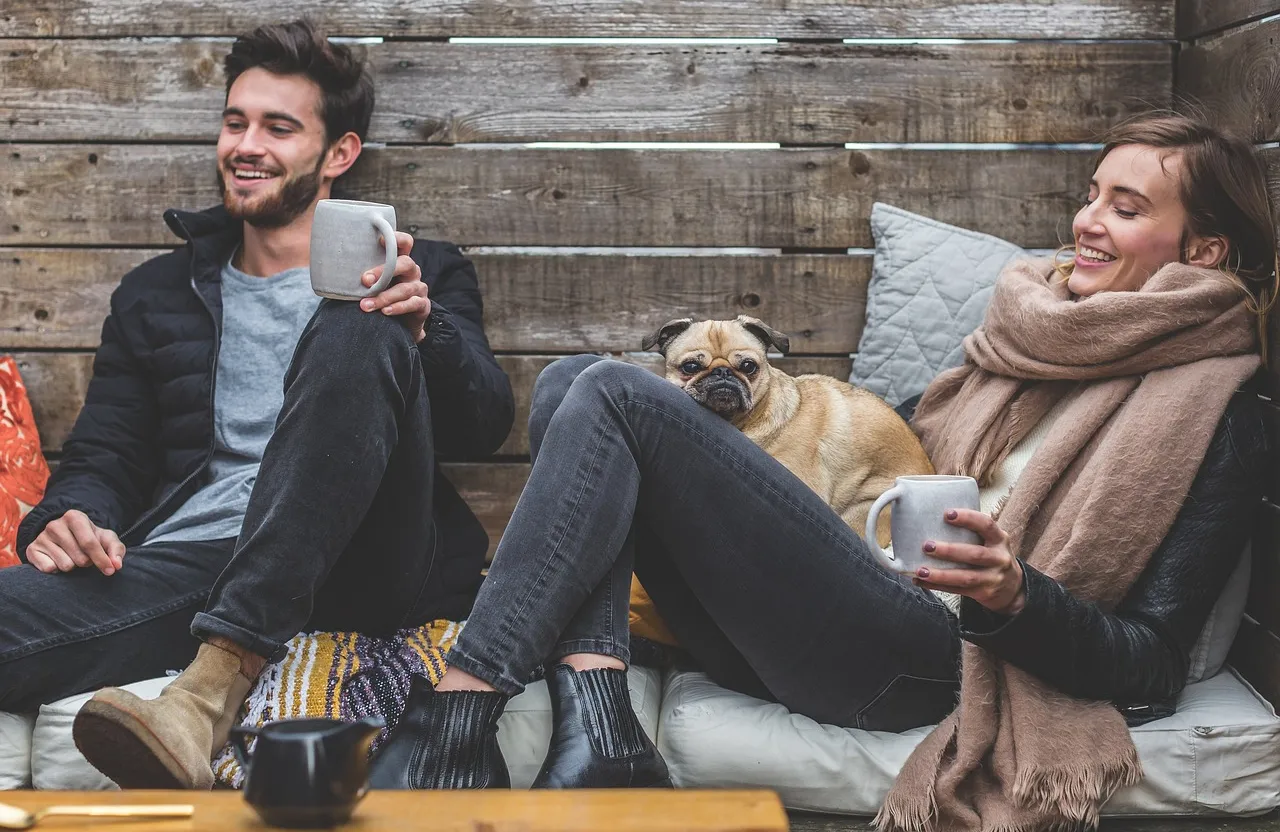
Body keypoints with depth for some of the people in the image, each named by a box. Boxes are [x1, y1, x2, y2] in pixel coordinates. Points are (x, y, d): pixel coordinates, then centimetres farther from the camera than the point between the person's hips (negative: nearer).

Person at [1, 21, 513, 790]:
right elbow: (104, 455, 21)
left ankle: (222, 673, -39)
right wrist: (69, 517, -3)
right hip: (188, 562, 0)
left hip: (362, 569, 1)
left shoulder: (420, 275, 19)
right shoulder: (157, 294, 27)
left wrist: (423, 330, -17)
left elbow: (486, 426, 5)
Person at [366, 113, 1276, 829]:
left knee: (613, 395, -18)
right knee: (571, 380, -3)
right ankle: (597, 723, -20)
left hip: (916, 659, -8)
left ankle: (455, 718, -20)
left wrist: (1018, 598, -25)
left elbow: (1151, 664, -6)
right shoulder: (1033, 322, 21)